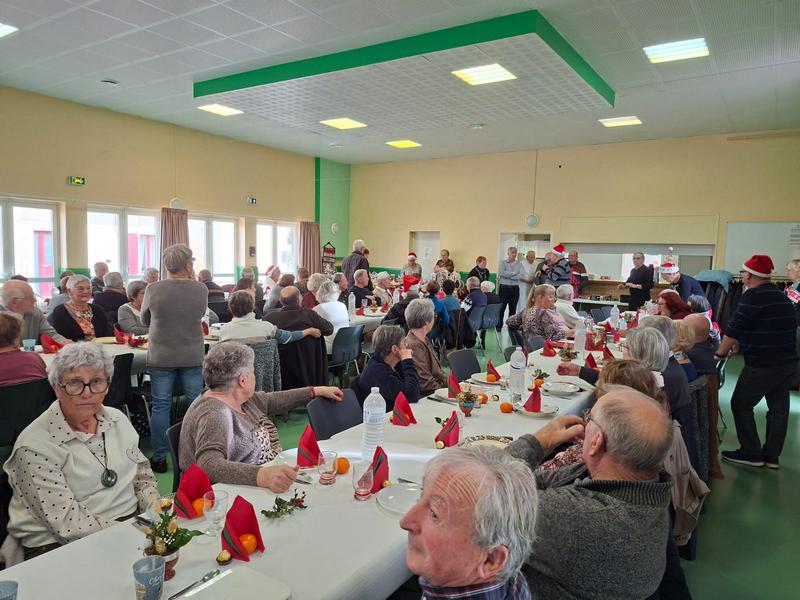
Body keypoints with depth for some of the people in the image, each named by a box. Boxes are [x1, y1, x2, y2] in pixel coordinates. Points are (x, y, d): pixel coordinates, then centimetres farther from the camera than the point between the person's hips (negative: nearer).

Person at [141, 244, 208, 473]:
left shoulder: (153, 289, -9)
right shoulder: (200, 289, -9)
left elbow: (145, 319, 6)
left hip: (161, 357, 0)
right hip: (193, 357, 1)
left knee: (160, 406, 9)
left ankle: (159, 458, 16)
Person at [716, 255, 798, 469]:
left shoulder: (754, 296, -14)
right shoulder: (782, 297, 13)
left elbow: (734, 329, -16)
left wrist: (719, 353, -3)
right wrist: (737, 345, 25)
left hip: (762, 365, -8)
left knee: (741, 404, 4)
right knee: (778, 408, 12)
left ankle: (751, 454, 8)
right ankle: (772, 456, 21)